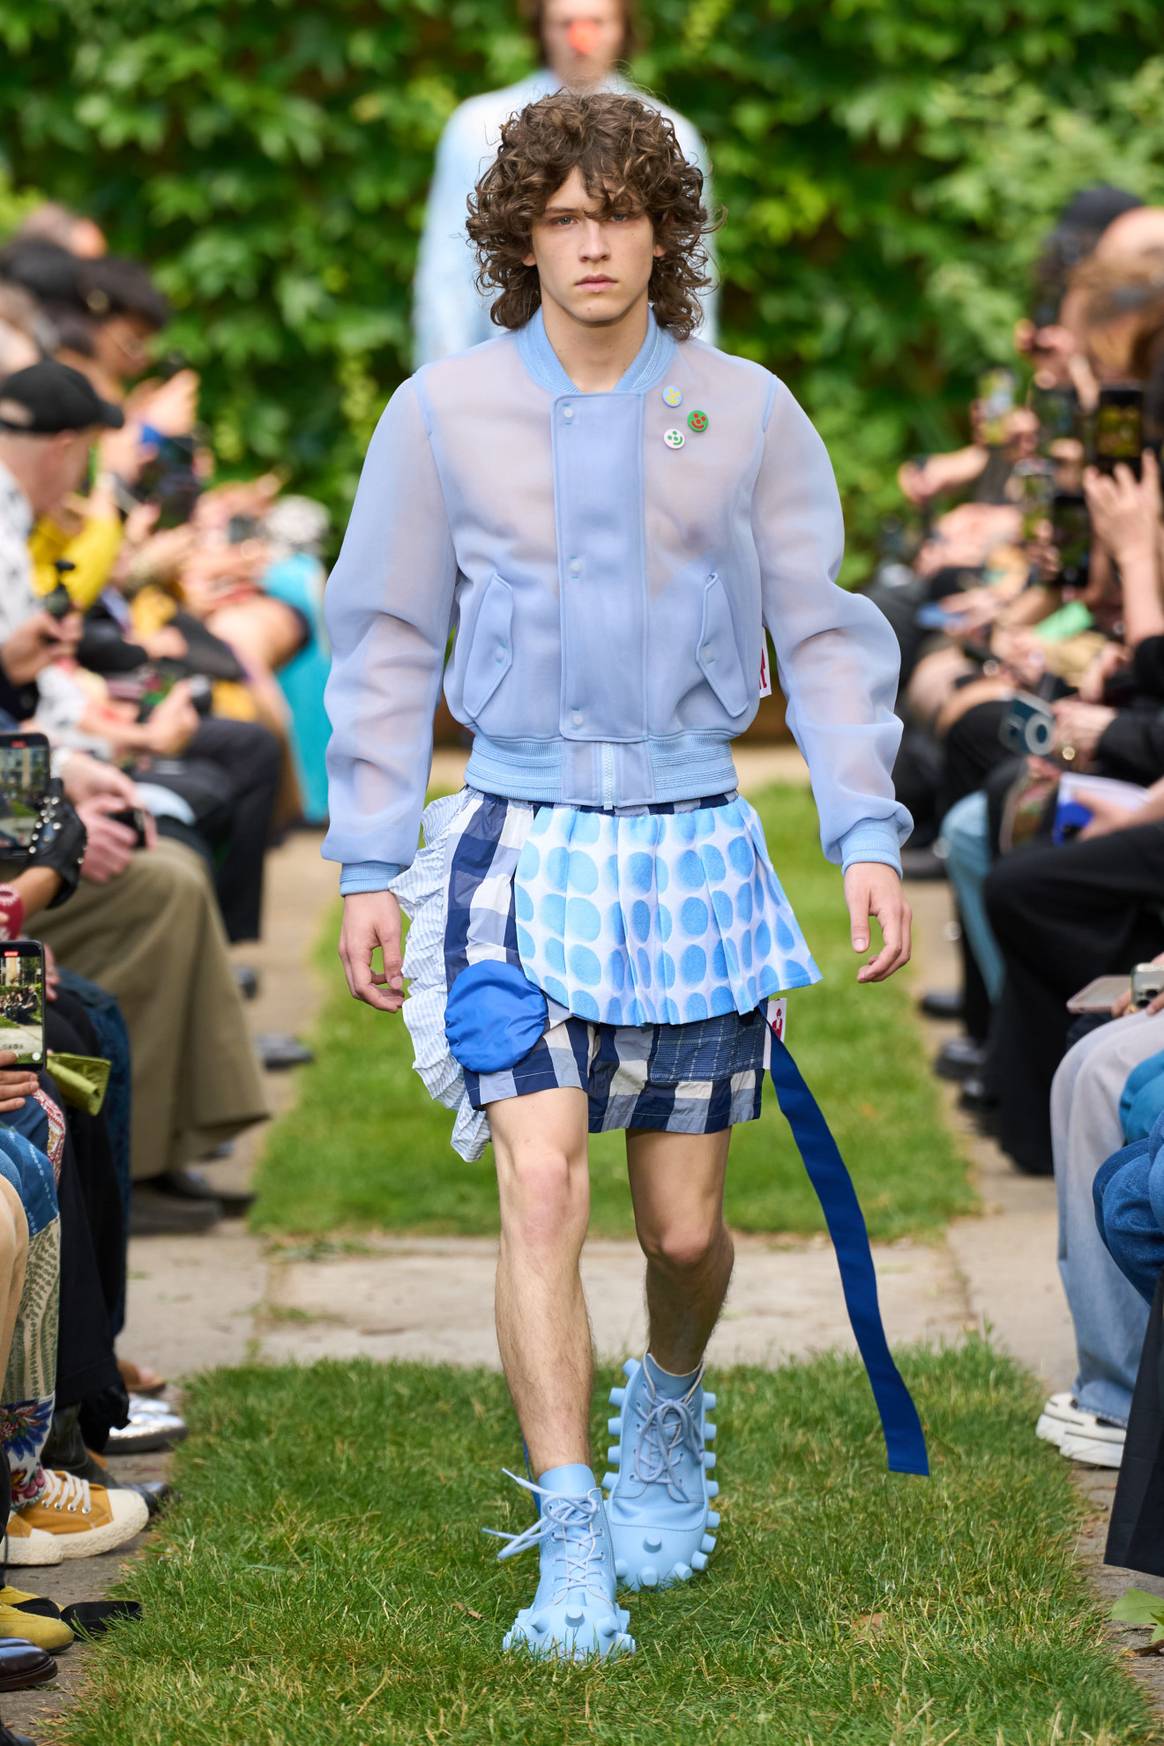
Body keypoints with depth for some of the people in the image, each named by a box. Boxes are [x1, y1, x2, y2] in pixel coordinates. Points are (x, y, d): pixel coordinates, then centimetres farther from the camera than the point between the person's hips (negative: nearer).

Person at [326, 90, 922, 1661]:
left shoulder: (748, 413, 2)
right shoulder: (442, 414, 2)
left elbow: (826, 631, 6)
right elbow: (386, 644, 7)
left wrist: (870, 838, -3)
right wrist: (370, 866, 4)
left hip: (693, 849, 1)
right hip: (517, 841, -1)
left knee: (685, 1224, 6)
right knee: (542, 1187, -15)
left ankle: (668, 1418, 39)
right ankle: (572, 1554, -11)